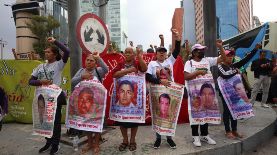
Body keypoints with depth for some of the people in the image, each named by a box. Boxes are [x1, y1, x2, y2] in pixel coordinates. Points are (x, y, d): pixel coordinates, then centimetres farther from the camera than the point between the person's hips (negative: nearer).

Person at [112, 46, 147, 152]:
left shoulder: (137, 63, 3)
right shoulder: (120, 64, 8)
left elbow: (145, 69, -18)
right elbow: (114, 74, -11)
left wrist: (140, 57, -24)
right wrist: (128, 70, -18)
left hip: (134, 94, -1)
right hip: (122, 94, 2)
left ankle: (132, 140, 23)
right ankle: (125, 140, 24)